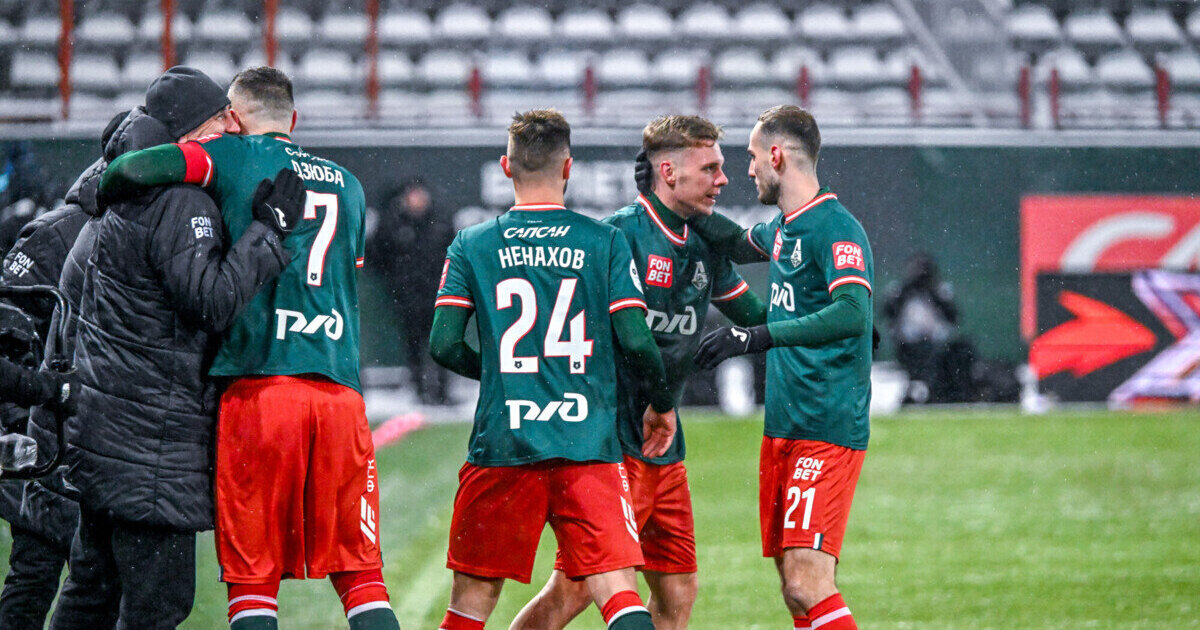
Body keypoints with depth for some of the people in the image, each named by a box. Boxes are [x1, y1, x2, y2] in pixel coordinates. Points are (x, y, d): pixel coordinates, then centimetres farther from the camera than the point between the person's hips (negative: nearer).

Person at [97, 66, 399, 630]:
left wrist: (96, 197, 11)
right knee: (361, 576, 6)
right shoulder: (347, 185, 21)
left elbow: (133, 170, -10)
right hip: (340, 390, 4)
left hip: (257, 387, -4)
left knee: (254, 577, 1)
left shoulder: (233, 157, 5)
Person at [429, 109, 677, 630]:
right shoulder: (604, 242, 2)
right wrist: (662, 404, 14)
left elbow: (443, 345, -1)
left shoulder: (471, 246, 4)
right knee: (616, 587, -7)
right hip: (589, 445, -1)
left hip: (501, 447, 1)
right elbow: (636, 339, -3)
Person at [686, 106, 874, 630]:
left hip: (827, 431, -9)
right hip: (782, 429, 9)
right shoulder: (783, 228, 15)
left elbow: (853, 313, -28)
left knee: (808, 586, -17)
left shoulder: (834, 227, -13)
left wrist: (755, 336, -30)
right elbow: (739, 245, 38)